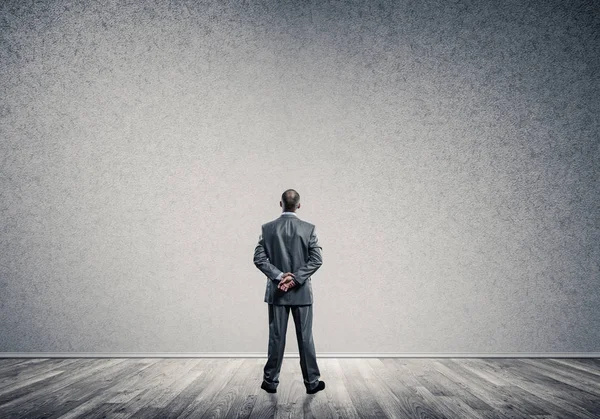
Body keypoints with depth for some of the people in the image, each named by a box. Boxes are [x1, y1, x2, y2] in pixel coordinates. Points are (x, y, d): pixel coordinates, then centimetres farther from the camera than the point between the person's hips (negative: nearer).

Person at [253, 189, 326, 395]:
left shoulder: (267, 228, -2)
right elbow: (317, 259, -10)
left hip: (277, 291, 1)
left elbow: (259, 258, -6)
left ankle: (271, 381, 17)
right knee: (305, 338, 7)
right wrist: (296, 278, -11)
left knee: (276, 337, 9)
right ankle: (312, 382, 15)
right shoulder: (309, 228, -5)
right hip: (302, 292, -1)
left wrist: (279, 276, -9)